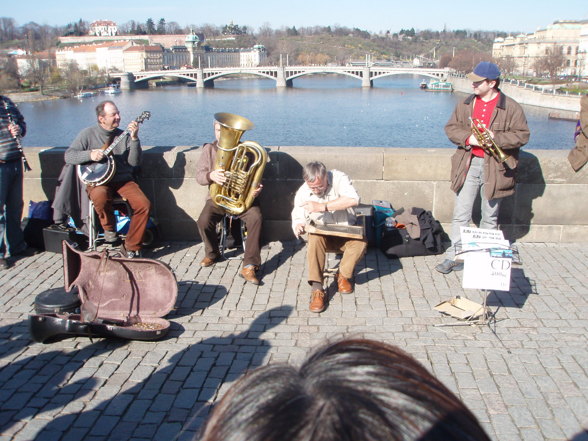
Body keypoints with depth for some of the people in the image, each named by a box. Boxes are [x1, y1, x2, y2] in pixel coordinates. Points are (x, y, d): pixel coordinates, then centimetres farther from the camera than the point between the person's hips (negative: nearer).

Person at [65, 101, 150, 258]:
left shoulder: (123, 135, 7)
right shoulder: (88, 134, 4)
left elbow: (134, 162, -4)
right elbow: (68, 156, -1)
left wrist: (134, 138, -15)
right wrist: (90, 155, -17)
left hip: (123, 180, 2)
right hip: (98, 181, -2)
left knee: (144, 204, -24)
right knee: (100, 196, -39)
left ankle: (131, 248, -8)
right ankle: (109, 228, -6)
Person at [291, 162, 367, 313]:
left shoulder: (338, 178, -20)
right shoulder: (302, 193, -11)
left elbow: (353, 200, -37)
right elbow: (298, 218, -4)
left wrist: (322, 206, -40)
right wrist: (298, 226, -30)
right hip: (323, 234, 1)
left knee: (361, 242, -32)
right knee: (314, 238, -33)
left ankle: (343, 275, -5)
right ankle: (316, 289, -32)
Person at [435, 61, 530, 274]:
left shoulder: (511, 107, -5)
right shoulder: (465, 104, 7)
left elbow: (522, 135, -6)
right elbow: (451, 128, 6)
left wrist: (496, 138, -21)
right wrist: (468, 138, -13)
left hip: (495, 168, -2)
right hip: (468, 165, 3)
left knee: (490, 217, 11)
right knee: (460, 215, 2)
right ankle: (454, 256, 8)